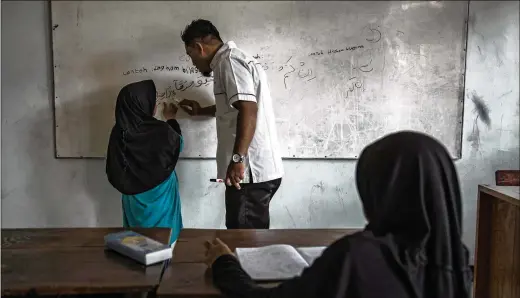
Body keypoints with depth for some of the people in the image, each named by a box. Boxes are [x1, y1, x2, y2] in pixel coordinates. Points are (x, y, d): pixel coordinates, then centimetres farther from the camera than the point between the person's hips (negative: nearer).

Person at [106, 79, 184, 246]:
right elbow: (177, 144, 3)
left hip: (133, 199, 4)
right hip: (160, 198, -4)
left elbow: (113, 172, 1)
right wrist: (171, 120, 19)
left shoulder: (119, 132, -11)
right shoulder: (161, 131, -22)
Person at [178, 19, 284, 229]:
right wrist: (201, 111, 42)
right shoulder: (231, 59, 22)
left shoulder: (228, 61, -11)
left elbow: (248, 110, -24)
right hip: (259, 169, 10)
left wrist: (237, 158, -27)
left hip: (250, 170, -10)